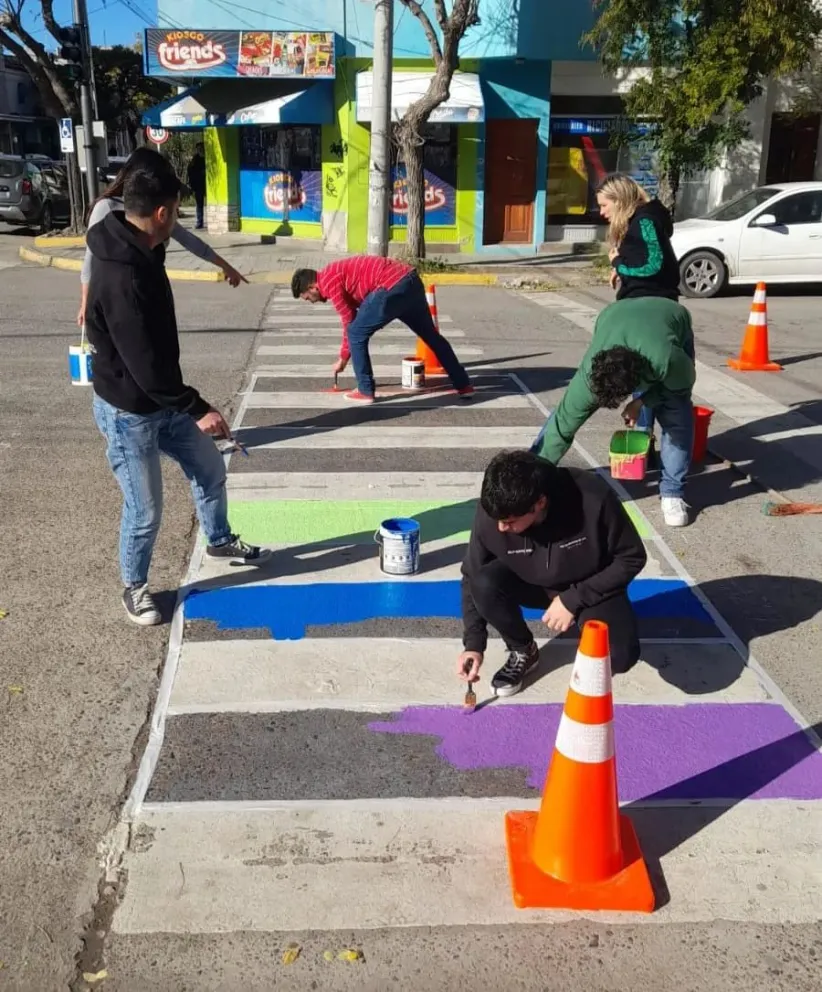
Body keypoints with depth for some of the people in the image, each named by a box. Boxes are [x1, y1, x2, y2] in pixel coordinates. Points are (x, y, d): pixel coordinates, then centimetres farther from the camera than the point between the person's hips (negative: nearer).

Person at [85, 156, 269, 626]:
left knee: (211, 468, 20)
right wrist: (198, 408, -23)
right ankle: (135, 586, 28)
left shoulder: (140, 253, 2)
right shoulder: (122, 277, -31)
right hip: (129, 411, -9)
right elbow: (144, 365, -30)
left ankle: (220, 540, 44)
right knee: (146, 510, 4)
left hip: (163, 400, 9)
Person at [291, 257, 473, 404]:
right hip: (411, 281, 10)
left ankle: (365, 391, 11)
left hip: (392, 288, -10)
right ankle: (463, 385, 30)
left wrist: (343, 358, 15)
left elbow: (349, 322, 0)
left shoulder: (328, 281, -1)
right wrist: (343, 358, 37)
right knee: (431, 335, 21)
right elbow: (353, 318, 33)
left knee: (357, 335, 4)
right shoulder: (338, 274, 28)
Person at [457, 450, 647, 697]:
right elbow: (472, 577, -10)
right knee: (485, 584, -30)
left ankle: (583, 619, 8)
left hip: (592, 587, -2)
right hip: (532, 583, 2)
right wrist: (474, 644, -17)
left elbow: (632, 558, -18)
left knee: (621, 657, -28)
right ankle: (522, 651, 0)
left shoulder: (593, 498, -34)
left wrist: (574, 599, -23)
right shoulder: (491, 513, -26)